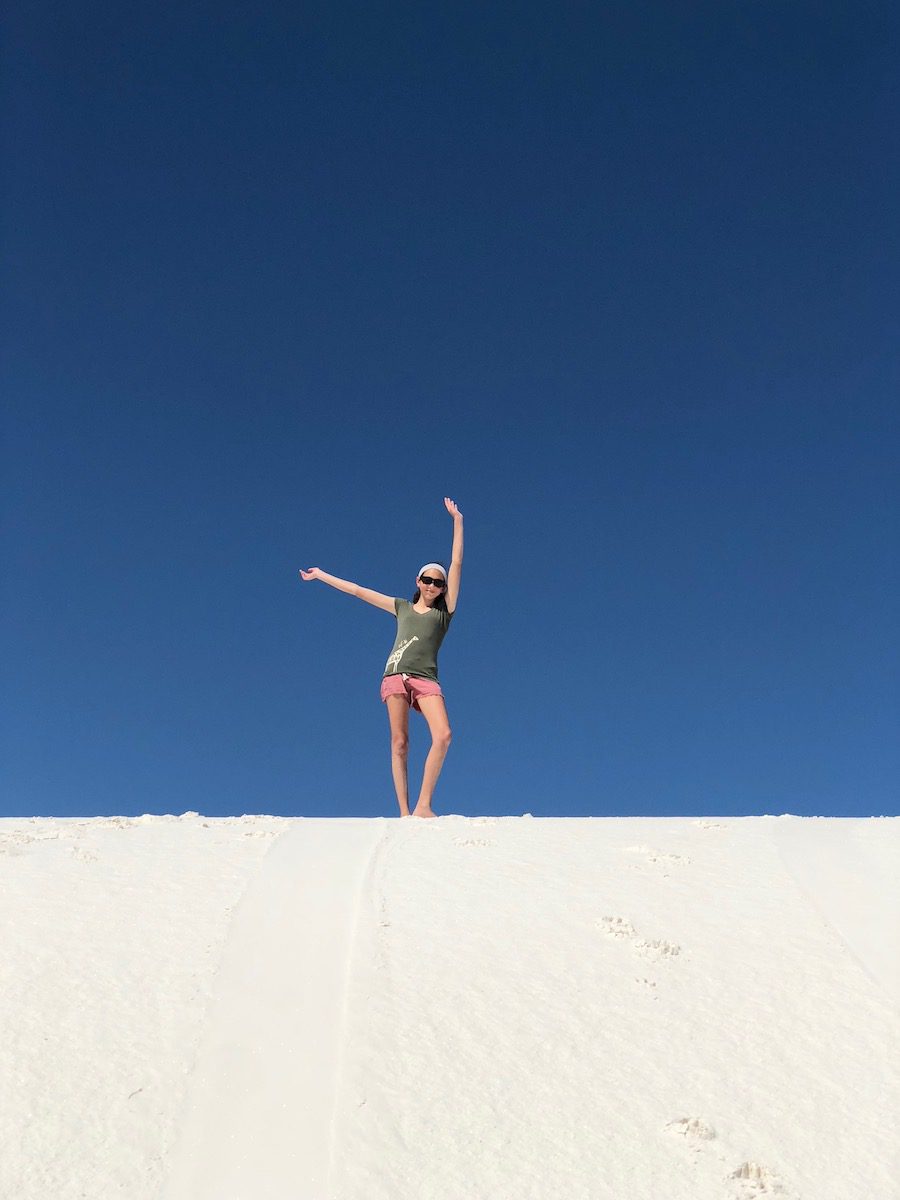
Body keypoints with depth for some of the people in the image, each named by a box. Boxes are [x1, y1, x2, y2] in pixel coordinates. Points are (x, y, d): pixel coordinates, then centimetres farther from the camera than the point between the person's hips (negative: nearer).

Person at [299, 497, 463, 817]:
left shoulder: (444, 611, 16)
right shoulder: (402, 607, 22)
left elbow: (457, 564, 13)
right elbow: (357, 590, 27)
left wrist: (458, 521, 12)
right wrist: (321, 575, 31)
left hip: (426, 679, -1)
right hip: (395, 675, 1)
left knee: (443, 736, -22)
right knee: (399, 743, -7)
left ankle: (423, 805, -20)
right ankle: (404, 812, -9)